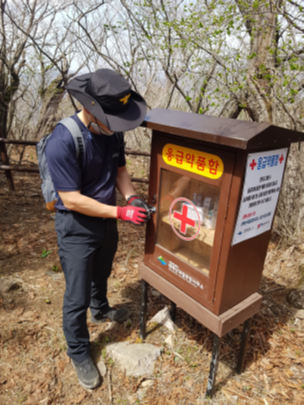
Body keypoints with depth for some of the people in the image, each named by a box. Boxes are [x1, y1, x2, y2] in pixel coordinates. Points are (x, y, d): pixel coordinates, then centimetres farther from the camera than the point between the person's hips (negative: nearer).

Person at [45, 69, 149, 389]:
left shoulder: (112, 131, -7)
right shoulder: (62, 142, -29)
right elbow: (71, 199, -27)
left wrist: (132, 197, -12)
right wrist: (121, 213, -25)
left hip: (106, 220, 7)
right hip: (77, 228, -6)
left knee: (101, 274, 29)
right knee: (77, 296, 7)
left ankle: (100, 309, 59)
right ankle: (78, 353, 31)